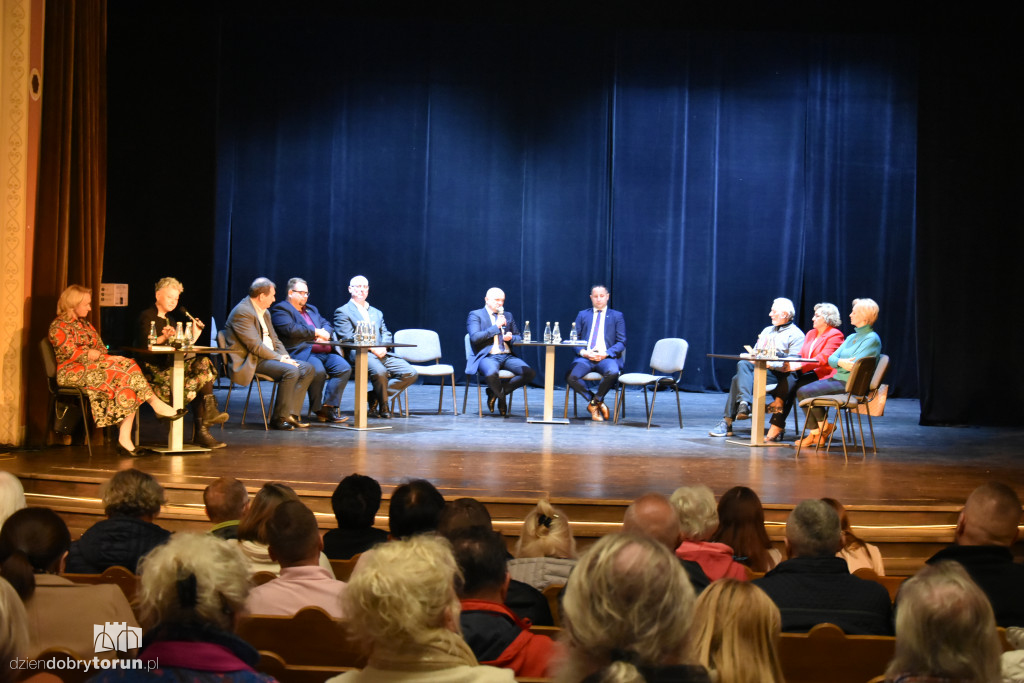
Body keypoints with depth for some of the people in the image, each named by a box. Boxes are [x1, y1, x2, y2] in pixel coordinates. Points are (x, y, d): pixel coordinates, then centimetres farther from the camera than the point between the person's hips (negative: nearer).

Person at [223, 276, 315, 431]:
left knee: (307, 368, -3)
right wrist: (280, 359, -19)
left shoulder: (264, 312, 17)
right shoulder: (242, 312, -15)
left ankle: (291, 414, -6)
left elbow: (274, 339, 20)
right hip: (250, 360, -10)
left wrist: (285, 357, 1)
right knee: (291, 371, -28)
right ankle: (278, 418, -18)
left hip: (270, 356, 10)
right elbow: (255, 345, -21)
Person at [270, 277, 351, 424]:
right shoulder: (281, 309, 4)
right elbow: (290, 329, -12)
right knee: (318, 370, -35)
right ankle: (317, 410, -17)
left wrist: (325, 333, 0)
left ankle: (329, 407, -21)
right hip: (300, 352, -7)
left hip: (323, 352, 7)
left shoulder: (311, 309, 31)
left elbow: (328, 325, 26)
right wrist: (316, 332, -7)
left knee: (344, 367, -18)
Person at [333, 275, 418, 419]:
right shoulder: (342, 312, 8)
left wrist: (383, 348, -5)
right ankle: (383, 407, -12)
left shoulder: (377, 313, 28)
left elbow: (386, 334, 20)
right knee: (379, 371, -37)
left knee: (411, 373, -14)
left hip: (382, 353, 6)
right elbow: (348, 338, -5)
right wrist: (372, 348, -15)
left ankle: (375, 397, -5)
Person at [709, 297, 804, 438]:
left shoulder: (796, 335, 3)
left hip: (777, 374, -6)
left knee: (739, 378, -28)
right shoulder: (767, 330, 29)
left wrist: (771, 364, -21)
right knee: (742, 365, -29)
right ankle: (745, 402, -42)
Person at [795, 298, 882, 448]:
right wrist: (841, 362, -12)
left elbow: (853, 365, -19)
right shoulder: (851, 337, 19)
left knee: (808, 392, -21)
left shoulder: (872, 339, -9)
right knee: (801, 391, -9)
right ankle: (814, 433, -10)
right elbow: (831, 358, 10)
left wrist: (838, 362, -3)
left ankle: (825, 428, -1)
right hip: (838, 379, 9)